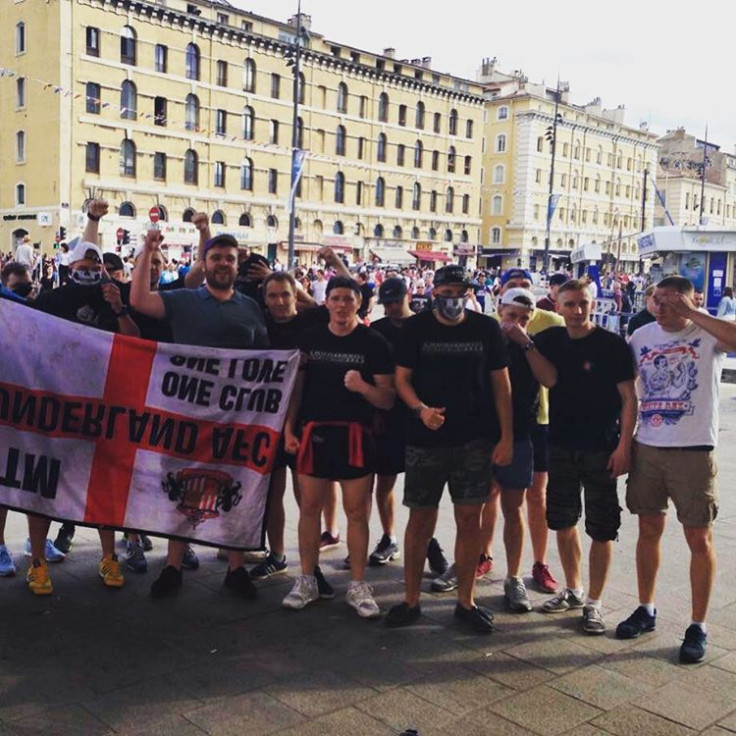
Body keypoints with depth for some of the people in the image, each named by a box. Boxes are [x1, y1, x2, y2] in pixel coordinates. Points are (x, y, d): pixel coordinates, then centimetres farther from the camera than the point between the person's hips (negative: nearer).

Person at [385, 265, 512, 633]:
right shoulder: (416, 328, 1)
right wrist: (421, 409, -18)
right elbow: (402, 378, 2)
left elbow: (500, 383, 4)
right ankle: (411, 600, 18)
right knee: (420, 518, 5)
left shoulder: (486, 329, 2)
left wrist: (506, 437, -1)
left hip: (475, 440, 1)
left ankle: (465, 601, 18)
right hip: (425, 438, 0)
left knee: (469, 519, 4)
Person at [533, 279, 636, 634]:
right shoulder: (550, 340, 4)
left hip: (601, 448, -4)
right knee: (563, 521, 14)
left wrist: (624, 445, -15)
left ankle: (593, 603, 14)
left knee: (602, 529, 1)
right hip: (561, 444, 5)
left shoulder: (612, 345, -9)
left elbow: (629, 397, -9)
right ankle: (573, 589, 32)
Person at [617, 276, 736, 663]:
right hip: (647, 447, 4)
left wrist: (693, 313, -24)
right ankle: (646, 610, 30)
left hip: (693, 450, -4)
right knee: (649, 530, 14)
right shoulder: (642, 336, 6)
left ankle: (698, 626, 15)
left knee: (699, 538, 4)